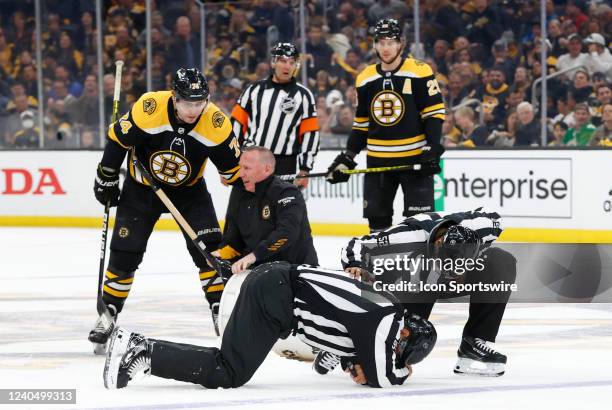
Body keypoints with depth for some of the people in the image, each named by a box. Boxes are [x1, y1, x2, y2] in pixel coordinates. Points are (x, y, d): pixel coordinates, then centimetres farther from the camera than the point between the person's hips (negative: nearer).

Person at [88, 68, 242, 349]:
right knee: (124, 252, -3)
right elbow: (117, 139, -14)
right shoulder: (148, 108, -30)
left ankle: (220, 311, 1)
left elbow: (233, 170, -13)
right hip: (142, 187, -1)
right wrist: (106, 180, -6)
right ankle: (109, 313, 13)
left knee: (209, 248, -12)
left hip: (189, 190, 1)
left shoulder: (216, 123, -25)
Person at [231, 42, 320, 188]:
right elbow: (237, 123, 8)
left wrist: (304, 170, -3)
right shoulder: (255, 90, 6)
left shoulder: (303, 95, 1)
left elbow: (310, 134, 1)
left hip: (284, 171, -2)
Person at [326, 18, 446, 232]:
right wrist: (347, 157, 9)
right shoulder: (365, 79, 8)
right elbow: (361, 123, 15)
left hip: (415, 157, -5)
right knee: (377, 218, 7)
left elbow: (434, 112, -7)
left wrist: (432, 149, -15)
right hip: (378, 160, 5)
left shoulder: (419, 72, -7)